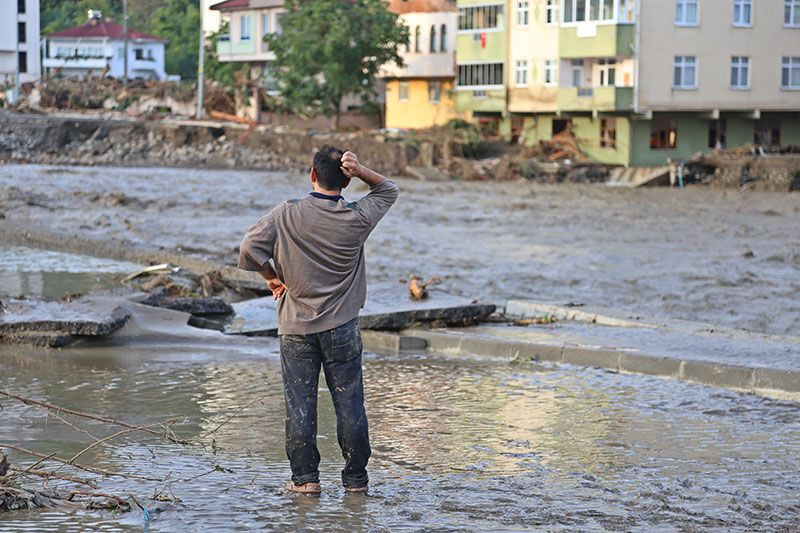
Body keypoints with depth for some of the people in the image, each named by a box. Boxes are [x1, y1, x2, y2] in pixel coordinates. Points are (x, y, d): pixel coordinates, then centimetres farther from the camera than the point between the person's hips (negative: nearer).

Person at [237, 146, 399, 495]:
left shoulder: (286, 215, -8)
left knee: (299, 404, 6)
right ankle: (356, 479, 12)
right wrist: (359, 171, -7)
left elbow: (249, 250, -12)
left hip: (296, 328, 0)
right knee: (349, 404, 7)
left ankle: (305, 477, 7)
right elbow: (388, 190, 11)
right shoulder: (357, 219, -5)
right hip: (342, 327, 0)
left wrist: (273, 278, 5)